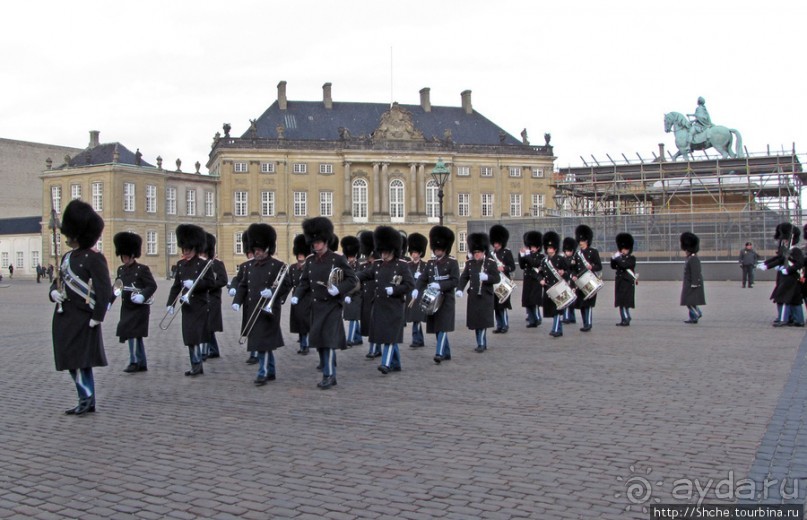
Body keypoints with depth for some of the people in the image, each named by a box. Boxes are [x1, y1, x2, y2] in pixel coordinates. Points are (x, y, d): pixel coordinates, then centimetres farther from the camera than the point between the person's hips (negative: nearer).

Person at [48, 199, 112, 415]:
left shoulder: (94, 258, -12)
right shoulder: (68, 257, 13)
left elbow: (105, 290, -16)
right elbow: (58, 281, 23)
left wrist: (97, 317, -18)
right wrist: (54, 292, 0)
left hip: (82, 318, -9)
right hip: (64, 317, 9)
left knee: (79, 361, -7)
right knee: (72, 361, 11)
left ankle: (87, 400, 4)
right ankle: (87, 401, 19)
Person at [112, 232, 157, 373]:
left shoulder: (142, 269, -7)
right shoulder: (121, 270, 12)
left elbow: (152, 286, -12)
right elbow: (116, 287, 15)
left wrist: (142, 296, -26)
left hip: (139, 308, -7)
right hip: (126, 308, 7)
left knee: (133, 334, -12)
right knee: (136, 335, 11)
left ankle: (134, 362, -5)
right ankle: (142, 364, 18)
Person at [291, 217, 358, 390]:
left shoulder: (338, 259, -7)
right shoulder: (310, 261, 8)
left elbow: (352, 279, -6)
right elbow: (304, 282, 9)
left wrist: (338, 289, -21)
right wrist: (297, 296, -8)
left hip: (332, 306, -6)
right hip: (316, 307, 6)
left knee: (329, 340, -11)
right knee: (319, 341, 8)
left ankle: (329, 375, -4)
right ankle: (329, 375, 18)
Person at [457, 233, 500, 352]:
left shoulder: (491, 263, -4)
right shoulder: (469, 263, 8)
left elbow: (497, 278, -7)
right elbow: (463, 277, 2)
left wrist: (487, 277, -27)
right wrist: (459, 289, -14)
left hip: (486, 297, -4)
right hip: (473, 296, 4)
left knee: (483, 320, -8)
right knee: (475, 320, 8)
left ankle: (481, 344, -2)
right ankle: (482, 343, 18)